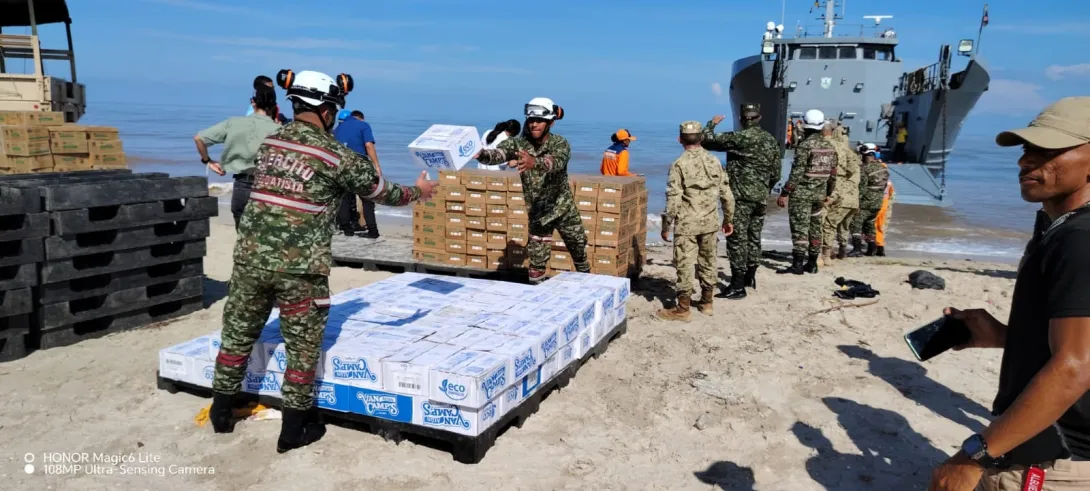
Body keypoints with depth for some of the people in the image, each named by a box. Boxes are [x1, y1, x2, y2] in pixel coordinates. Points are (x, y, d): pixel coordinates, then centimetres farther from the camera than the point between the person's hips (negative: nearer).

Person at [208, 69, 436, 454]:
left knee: (238, 334, 19)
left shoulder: (269, 143, 10)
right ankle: (294, 430, 18)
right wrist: (418, 191, 23)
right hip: (299, 267, -5)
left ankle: (221, 412, 34)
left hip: (251, 256, 6)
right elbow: (382, 192, 5)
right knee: (302, 347, 8)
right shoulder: (337, 156, -7)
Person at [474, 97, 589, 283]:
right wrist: (482, 153, -55)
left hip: (565, 209, 0)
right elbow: (499, 153, -31)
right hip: (538, 213, 0)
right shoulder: (518, 143, -11)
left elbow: (556, 161, -39)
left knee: (579, 250, 18)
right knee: (537, 260, 0)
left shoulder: (560, 144, -16)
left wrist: (535, 162, -61)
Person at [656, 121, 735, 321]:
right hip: (710, 222, 5)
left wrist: (666, 225, -6)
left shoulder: (679, 164, -11)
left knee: (684, 266, 2)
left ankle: (682, 309, 8)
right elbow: (726, 194, 6)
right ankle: (707, 303, 29)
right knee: (708, 263, 17)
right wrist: (728, 219, 18)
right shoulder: (714, 161, 4)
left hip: (687, 224, -5)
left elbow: (673, 199, -14)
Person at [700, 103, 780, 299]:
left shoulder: (739, 138, -13)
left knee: (737, 239, -5)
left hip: (741, 197, -7)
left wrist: (711, 124, 9)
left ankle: (737, 286, -6)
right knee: (754, 237, 17)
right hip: (761, 198, 7)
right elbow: (775, 174, 12)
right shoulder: (771, 140, 9)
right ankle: (750, 277, 30)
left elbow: (707, 141, -11)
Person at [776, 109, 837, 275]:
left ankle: (798, 264, -10)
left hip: (802, 193, -7)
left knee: (799, 228, -6)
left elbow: (797, 172, -18)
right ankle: (812, 264, 18)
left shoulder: (805, 145, -13)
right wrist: (827, 193, 24)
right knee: (815, 228, 12)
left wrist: (784, 193, -15)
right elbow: (833, 174, 13)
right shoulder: (830, 146, 9)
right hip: (820, 194, 7)